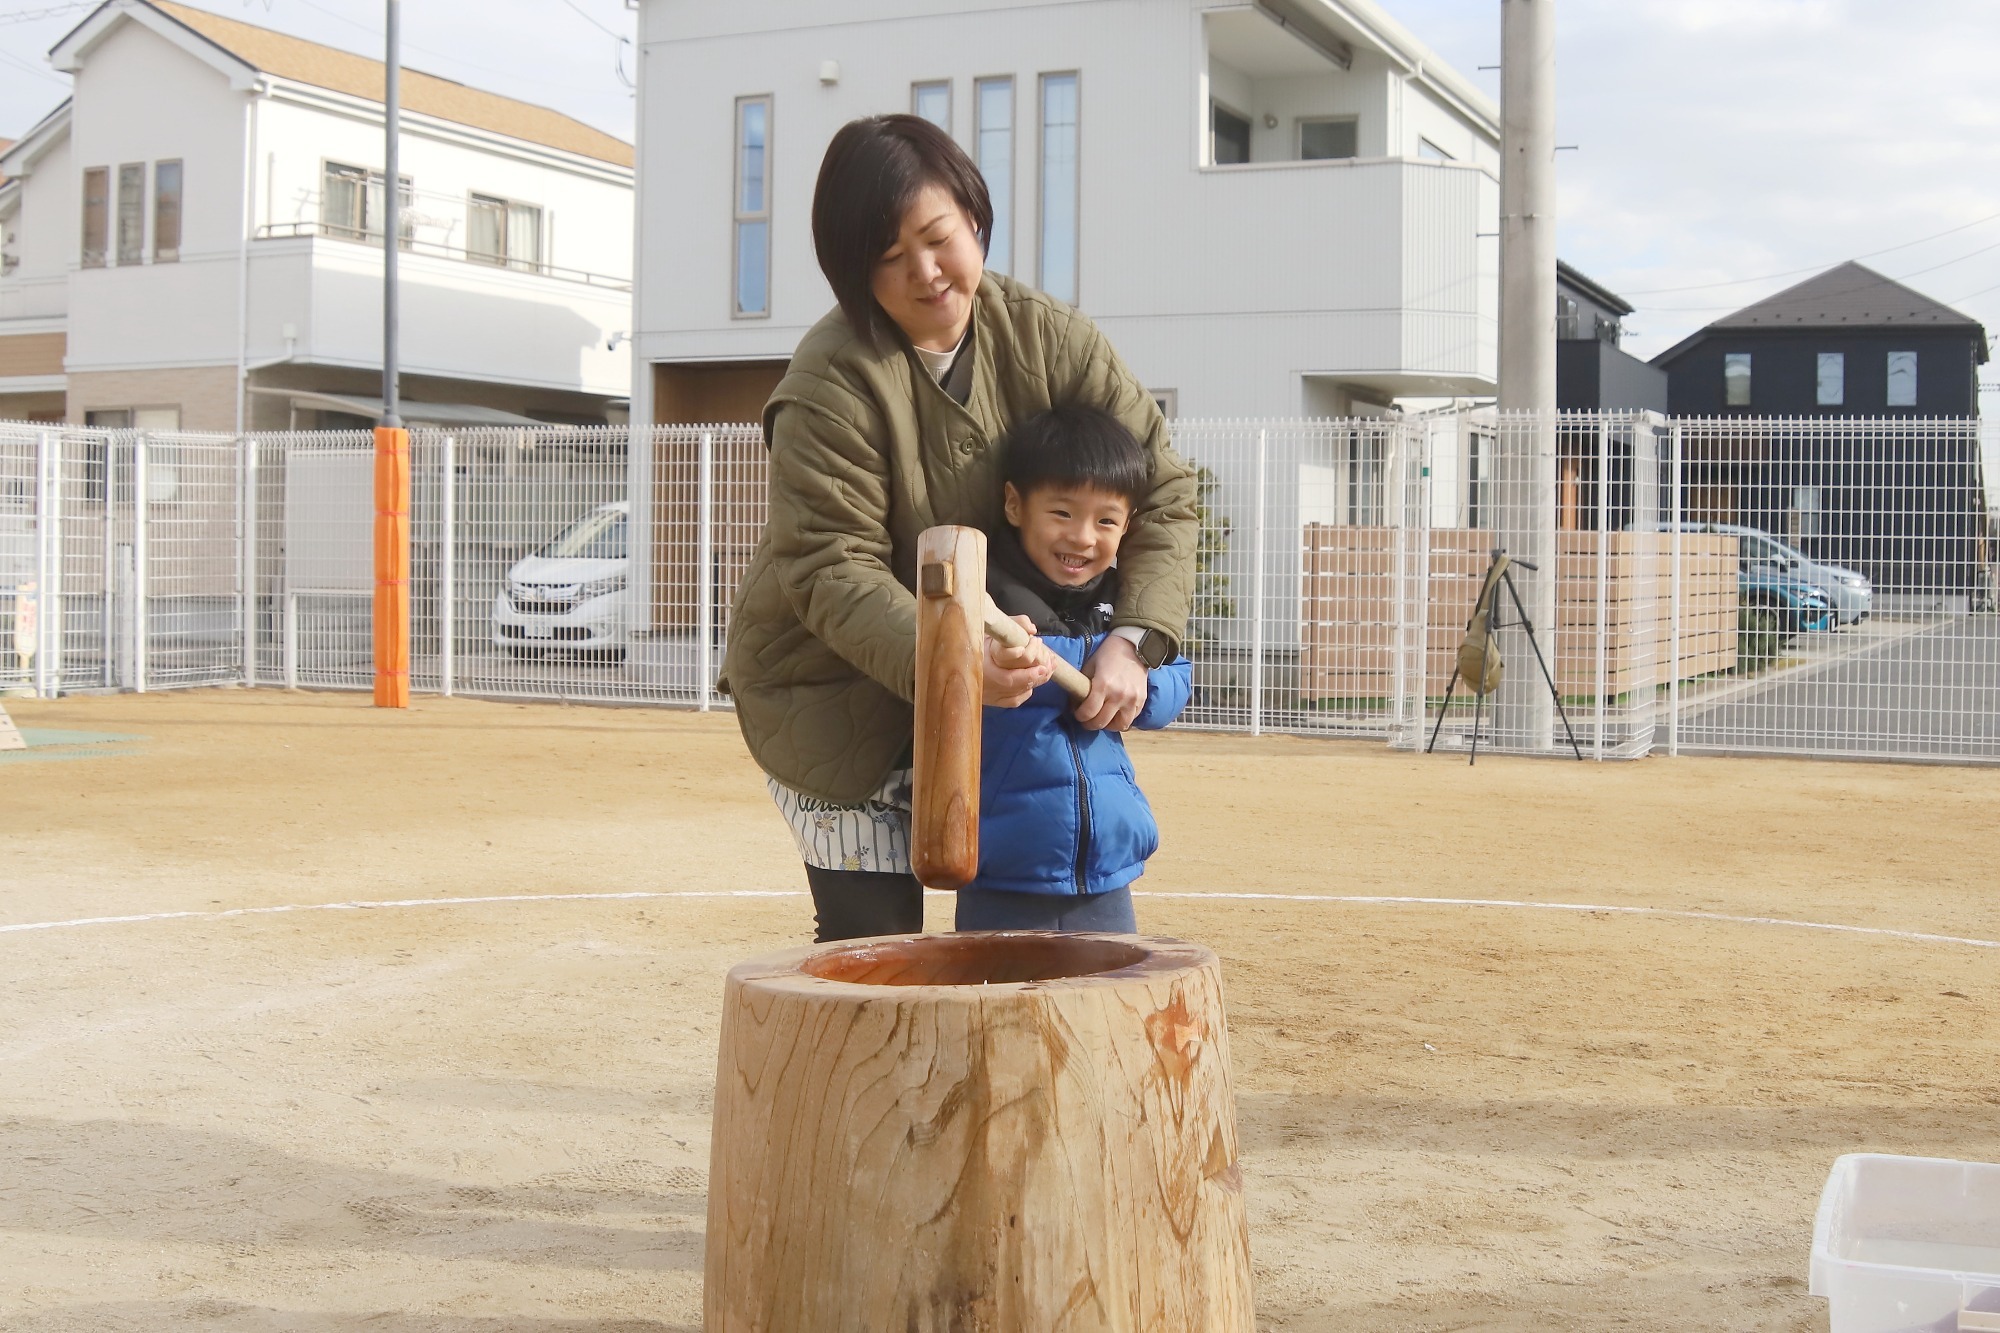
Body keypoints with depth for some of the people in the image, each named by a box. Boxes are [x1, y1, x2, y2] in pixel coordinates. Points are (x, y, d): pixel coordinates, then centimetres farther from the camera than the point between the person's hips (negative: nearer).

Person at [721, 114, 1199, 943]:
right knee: (876, 933, -6)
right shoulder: (833, 380, -22)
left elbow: (1161, 490, -8)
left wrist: (1134, 640, -23)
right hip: (830, 686, -4)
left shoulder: (1046, 338, -8)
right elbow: (833, 574, -26)